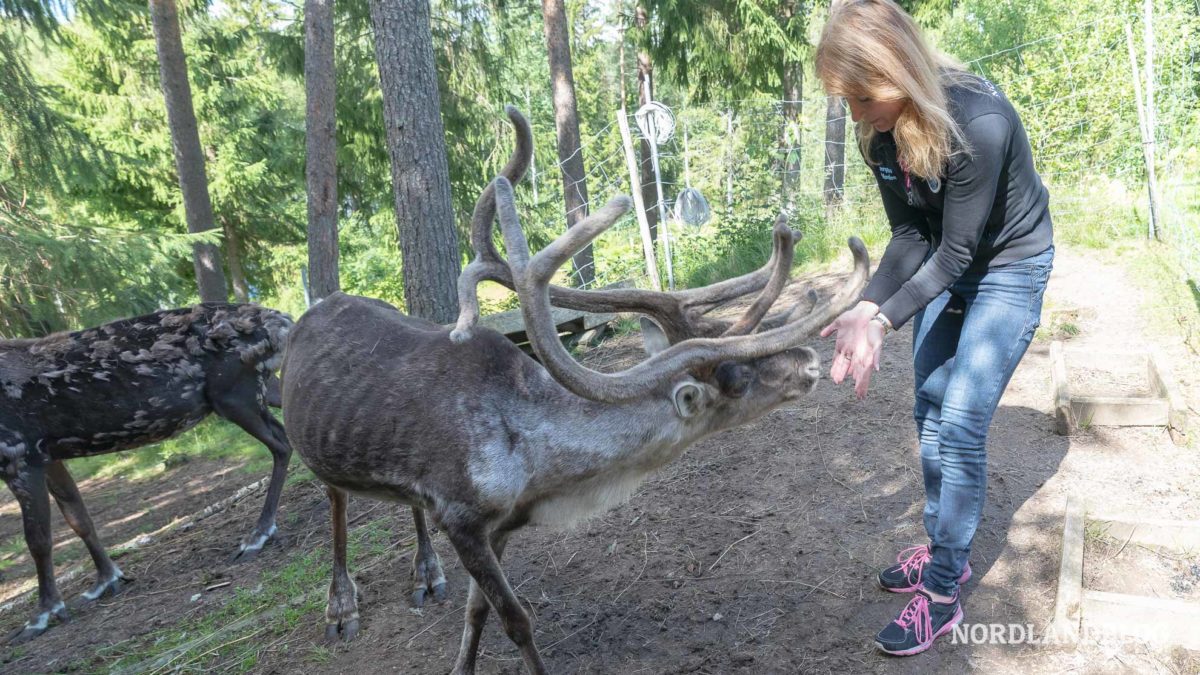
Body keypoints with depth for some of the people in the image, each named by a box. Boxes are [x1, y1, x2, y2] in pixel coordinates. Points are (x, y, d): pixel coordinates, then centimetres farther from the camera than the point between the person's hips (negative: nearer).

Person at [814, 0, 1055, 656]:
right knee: (929, 410, 9)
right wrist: (864, 308, -22)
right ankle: (944, 548, 26)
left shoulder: (979, 122, -33)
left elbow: (957, 252, -27)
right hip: (946, 266, 7)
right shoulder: (879, 134, -12)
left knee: (961, 424, -10)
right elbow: (910, 236, -7)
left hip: (1008, 266, -7)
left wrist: (884, 320, -35)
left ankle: (942, 591, 2)